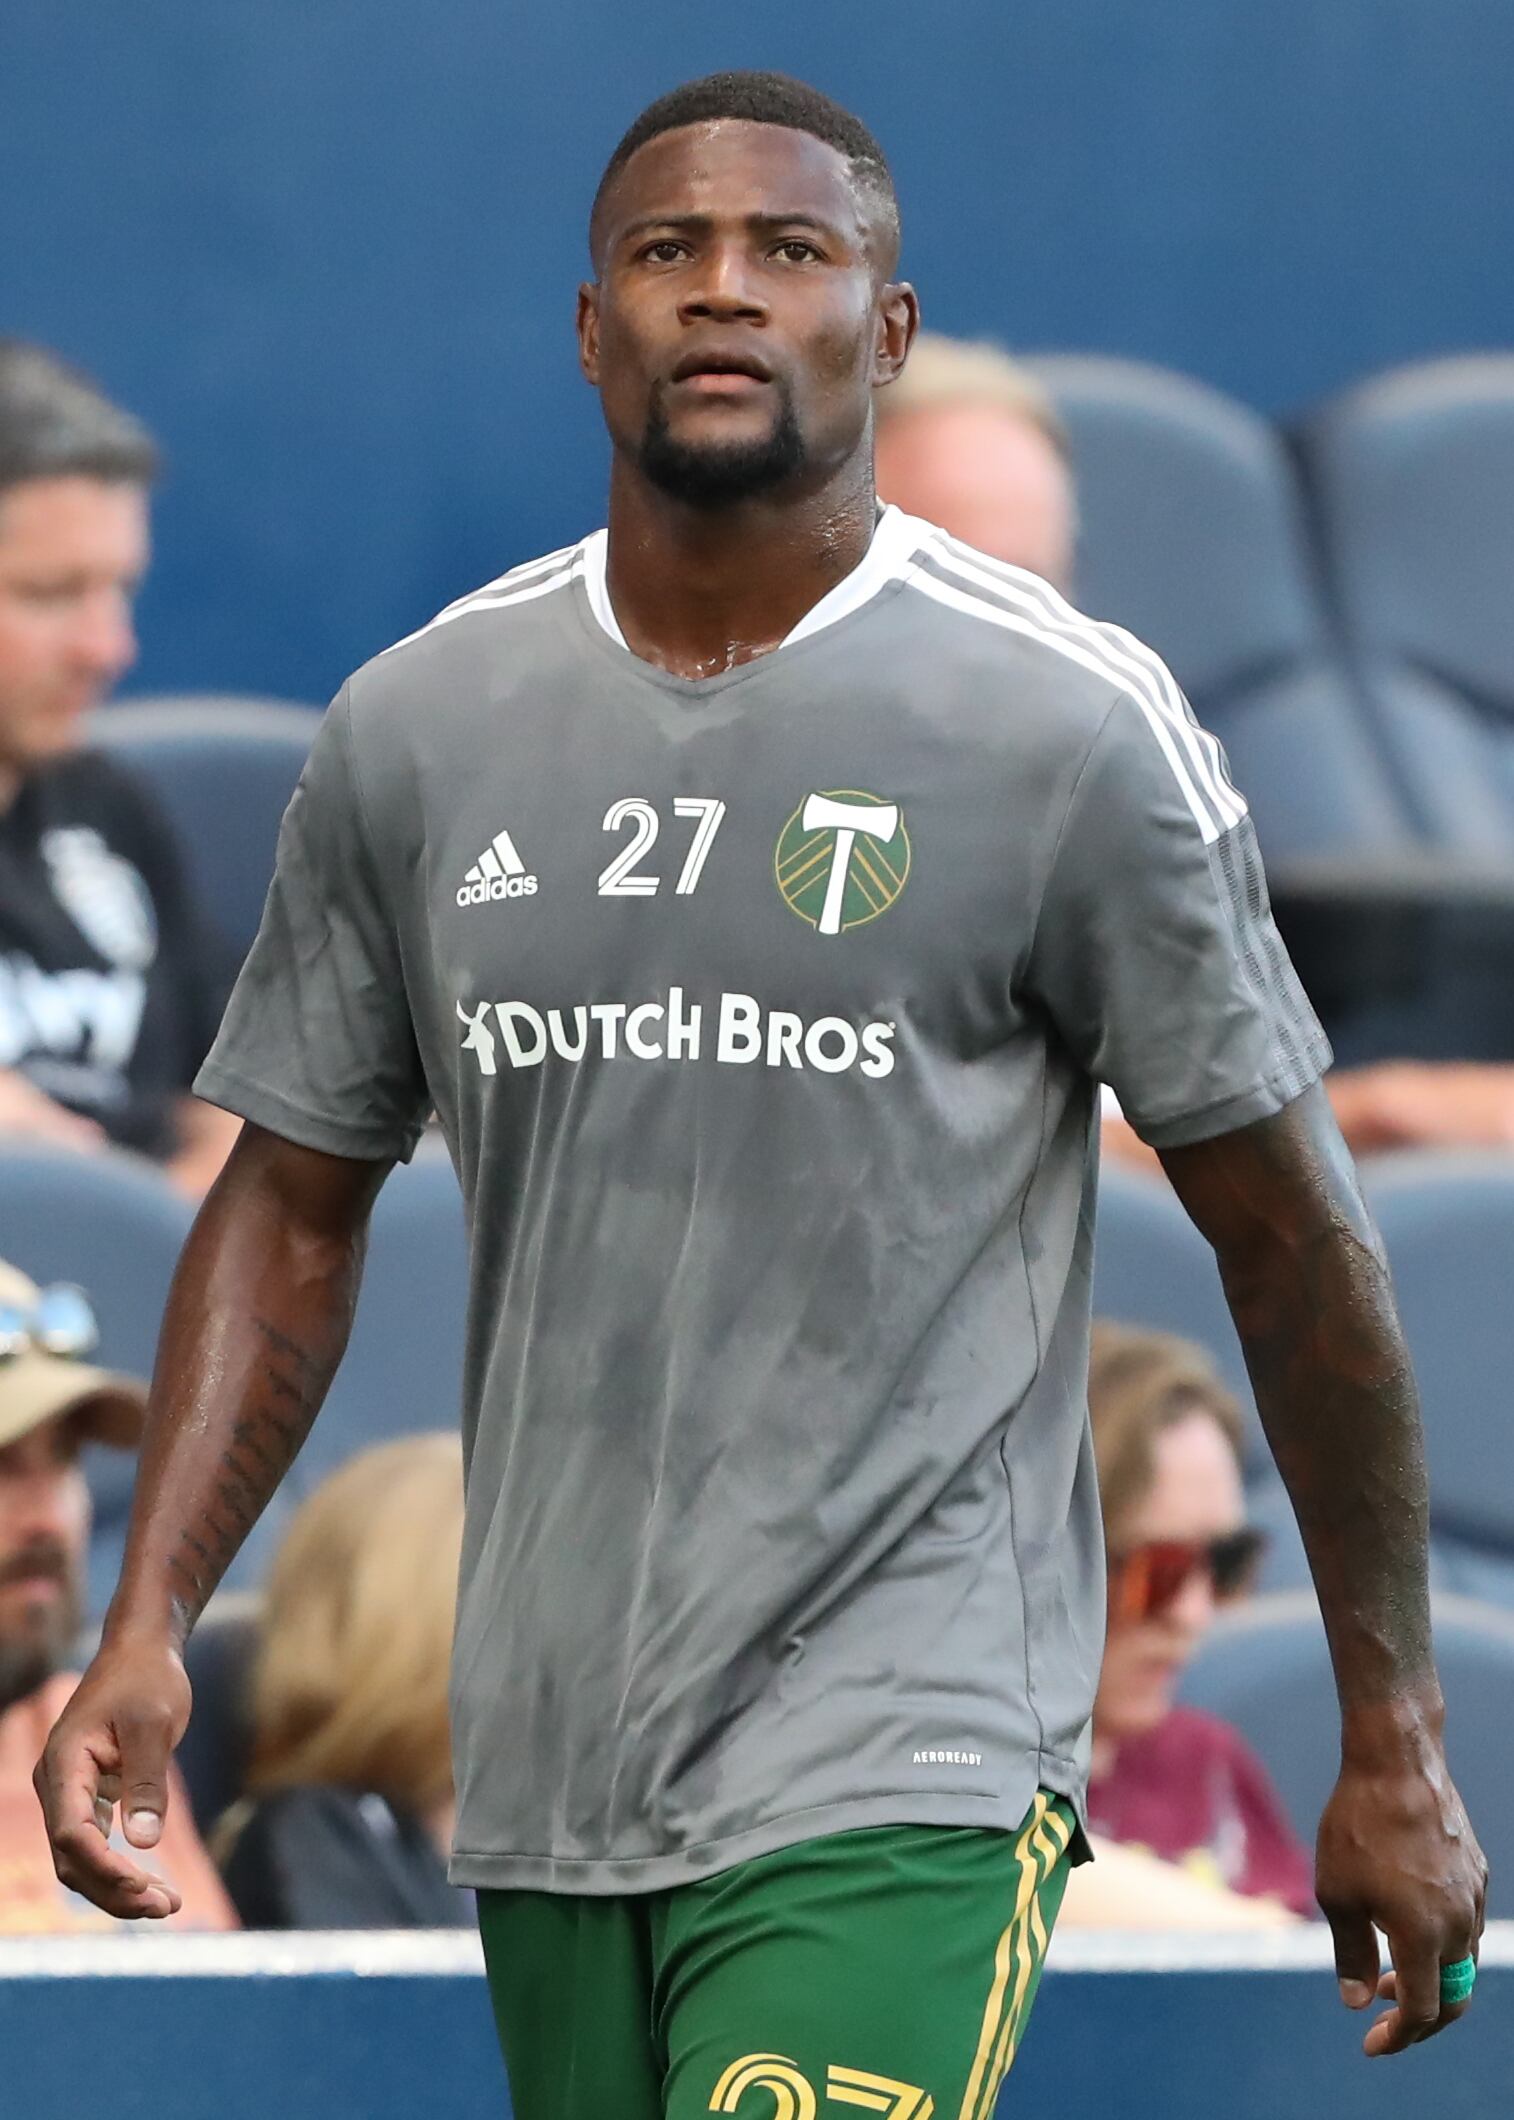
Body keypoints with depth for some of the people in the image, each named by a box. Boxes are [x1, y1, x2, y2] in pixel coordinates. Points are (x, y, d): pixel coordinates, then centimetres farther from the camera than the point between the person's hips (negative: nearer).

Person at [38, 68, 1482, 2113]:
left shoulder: (1071, 730, -6)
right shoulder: (414, 730, 6)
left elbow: (1292, 1235, 1)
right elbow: (292, 1204, 13)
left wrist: (1394, 1745, 4)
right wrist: (147, 1626, 0)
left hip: (898, 1787, -5)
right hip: (543, 1776, 5)